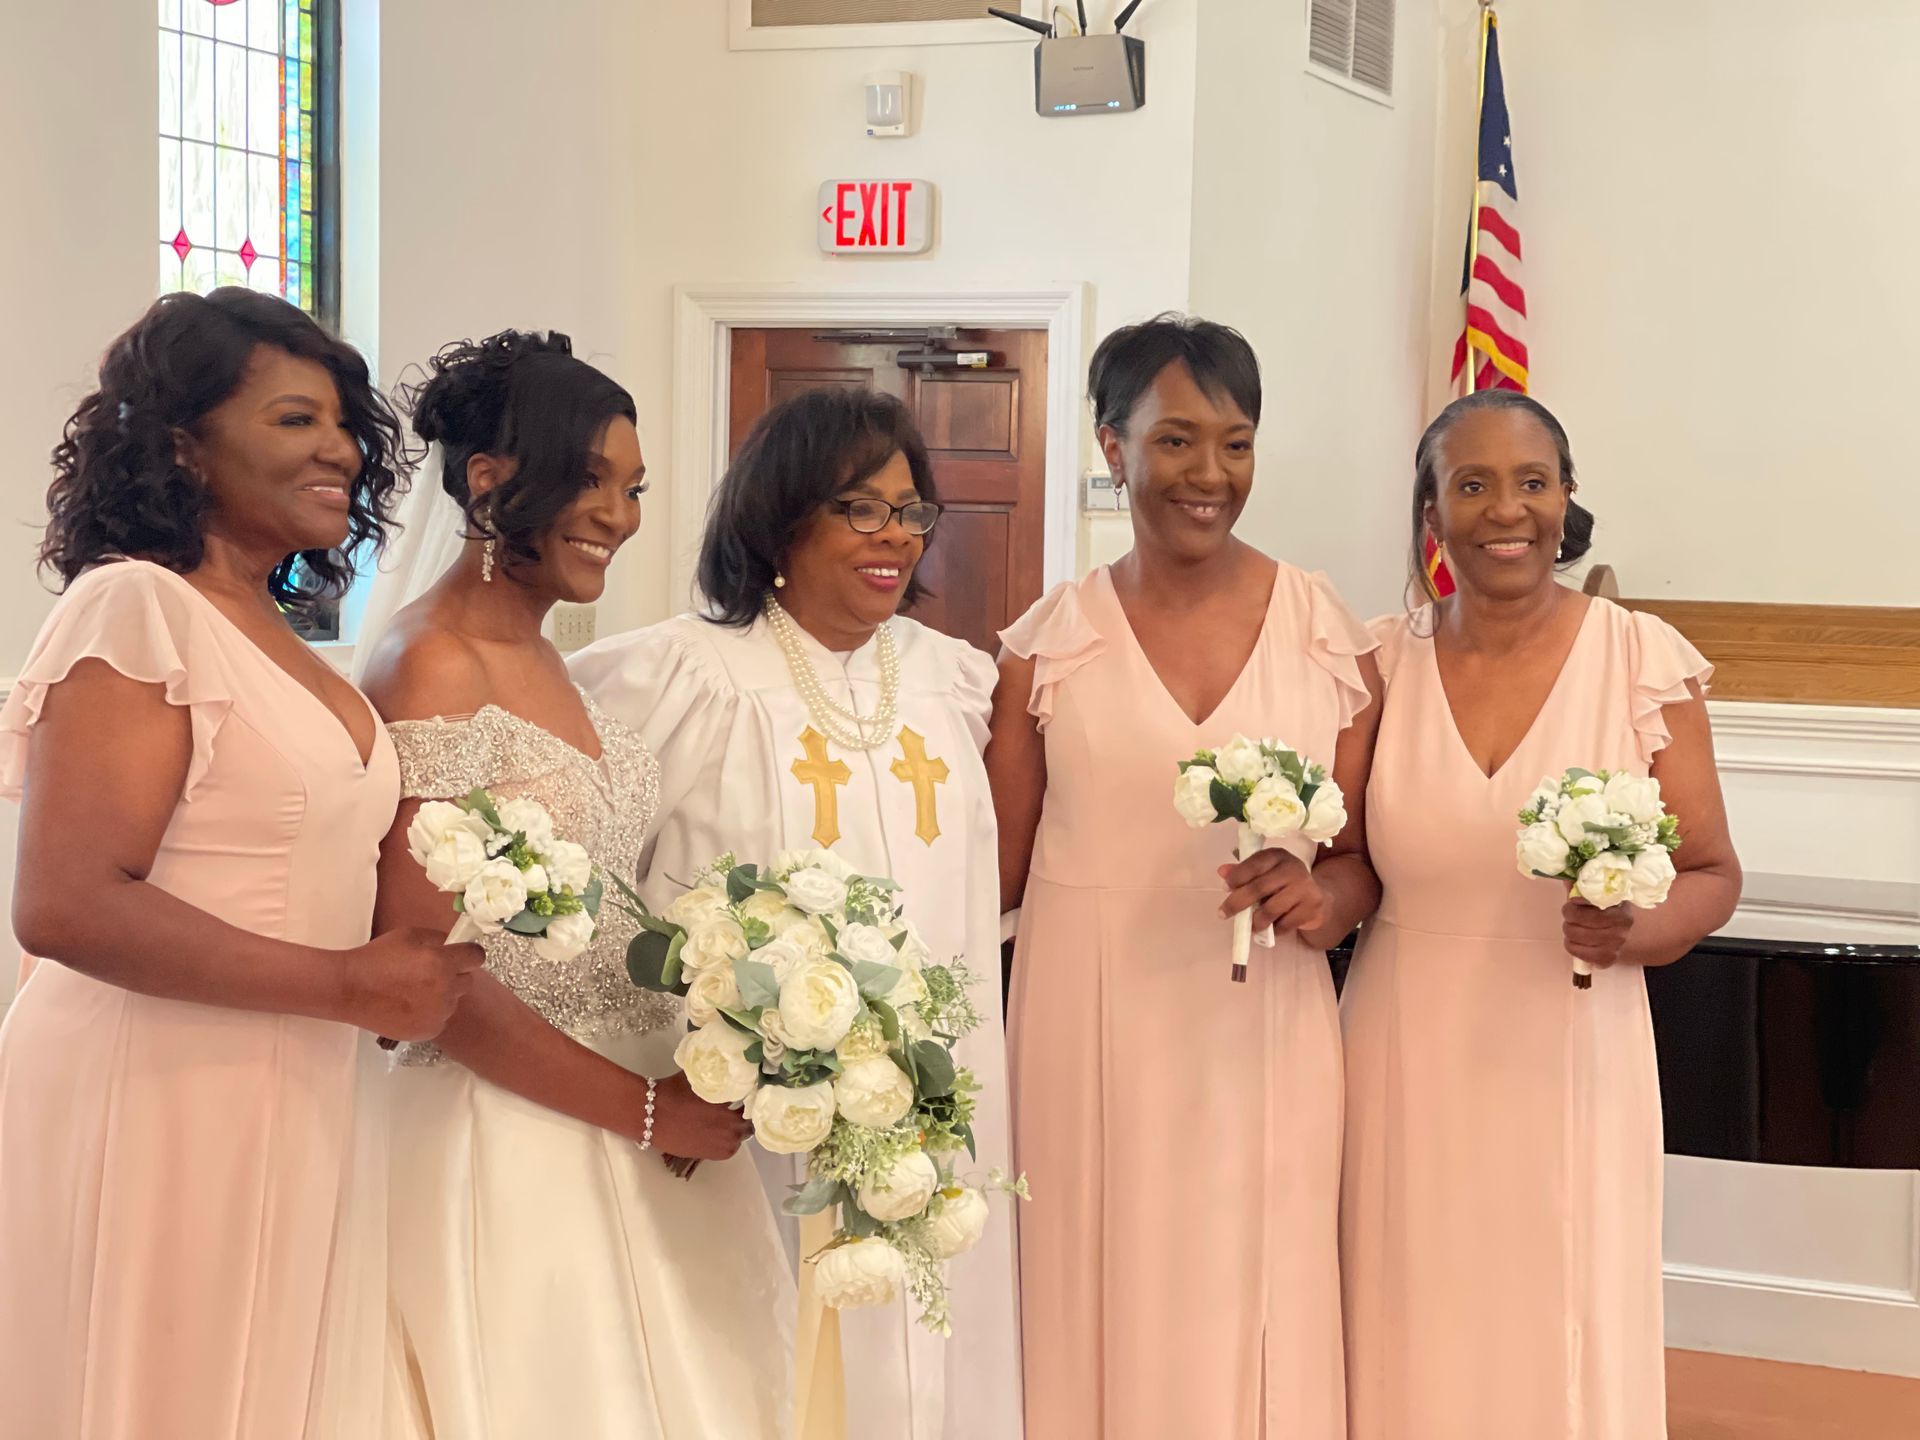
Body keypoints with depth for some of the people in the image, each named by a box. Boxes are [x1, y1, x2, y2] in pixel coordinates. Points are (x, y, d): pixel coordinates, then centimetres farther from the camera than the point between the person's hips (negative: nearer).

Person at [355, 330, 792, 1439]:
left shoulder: (546, 662, 11)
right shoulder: (433, 669, -15)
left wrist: (682, 1087, 0)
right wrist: (646, 1109, -14)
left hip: (630, 1139, 8)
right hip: (507, 1138, -8)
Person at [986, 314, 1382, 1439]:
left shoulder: (1329, 632, 2)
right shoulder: (1051, 642, 1)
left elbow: (1363, 860, 8)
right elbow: (997, 869, 5)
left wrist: (1322, 897, -12)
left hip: (1263, 1040, 1)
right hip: (1091, 1038, 0)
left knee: (1252, 1327, 5)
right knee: (1101, 1321, 5)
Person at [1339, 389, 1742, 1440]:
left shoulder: (1646, 660, -4)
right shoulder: (1383, 662, 1)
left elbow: (1711, 873, 1)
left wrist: (1634, 930, -17)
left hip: (1569, 1065, -1)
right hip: (1407, 1066, 2)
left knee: (1566, 1350, 6)